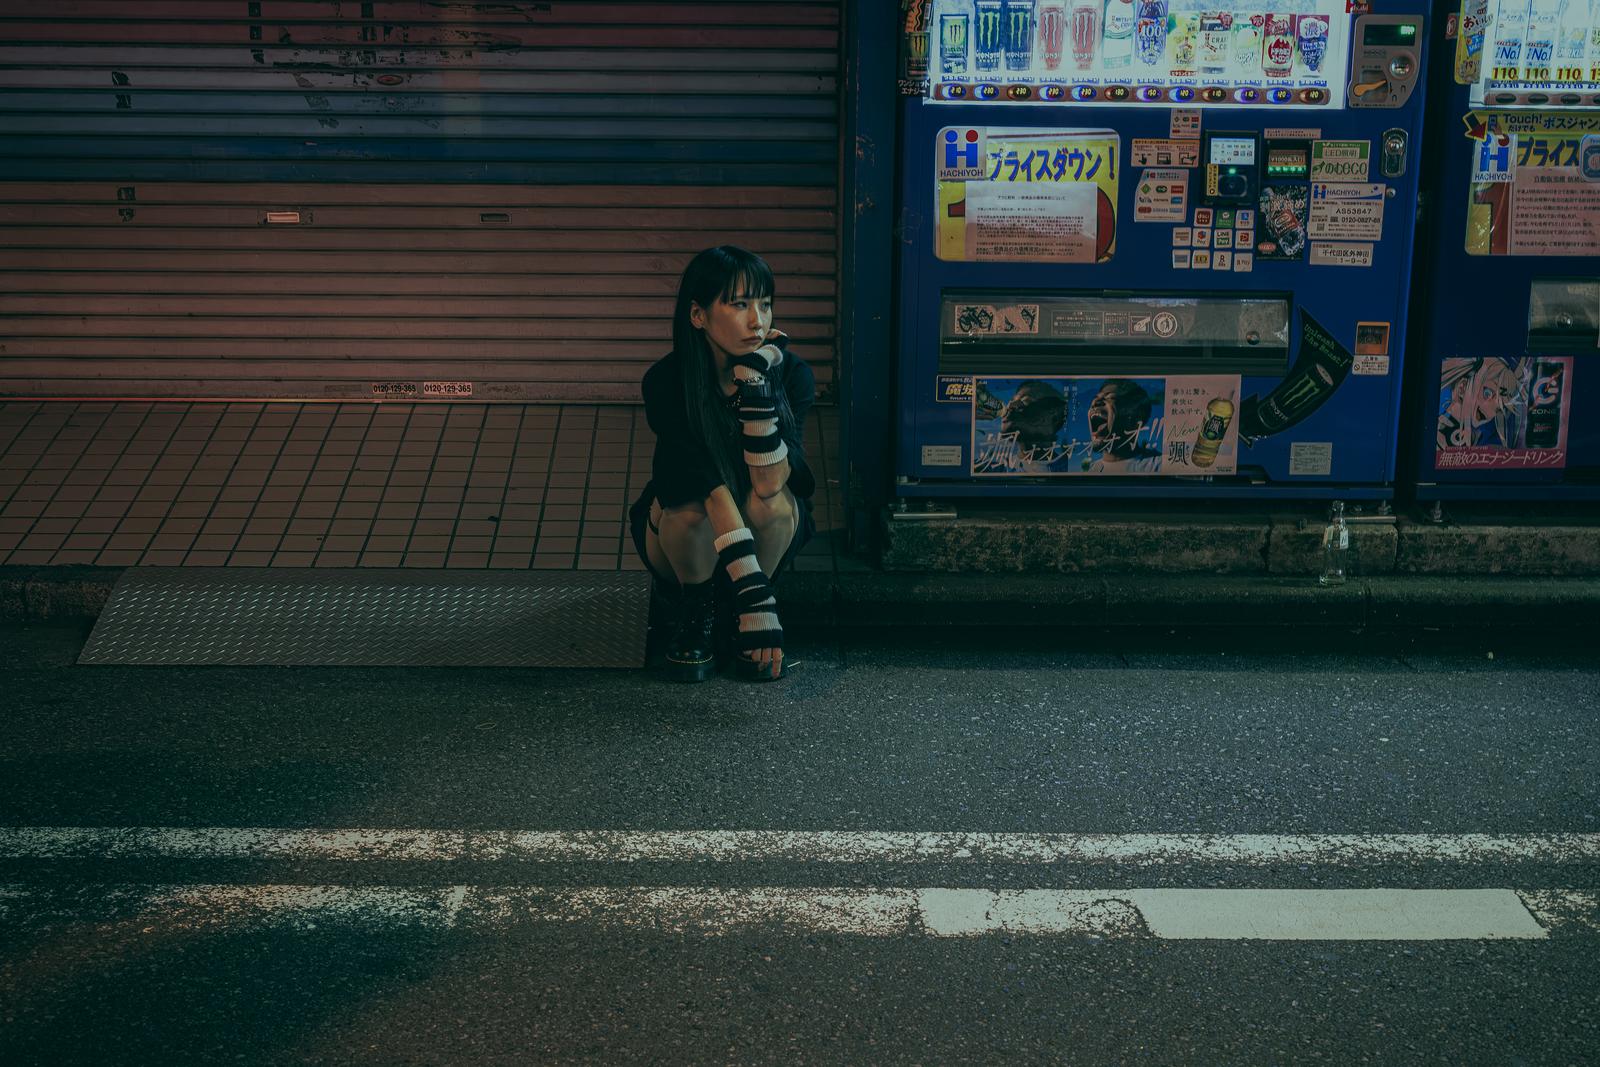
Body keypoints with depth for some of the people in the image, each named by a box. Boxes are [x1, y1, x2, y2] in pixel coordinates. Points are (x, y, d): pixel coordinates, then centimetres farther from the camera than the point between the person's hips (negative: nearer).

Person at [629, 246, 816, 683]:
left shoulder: (791, 375, -21)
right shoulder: (666, 382, -25)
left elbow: (768, 485, -31)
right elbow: (709, 485, -36)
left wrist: (756, 387, -40)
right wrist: (752, 589, -45)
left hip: (766, 533, 2)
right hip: (681, 533, -1)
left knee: (770, 503, -33)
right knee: (691, 505, -35)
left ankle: (741, 611, -3)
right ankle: (695, 607, -4)